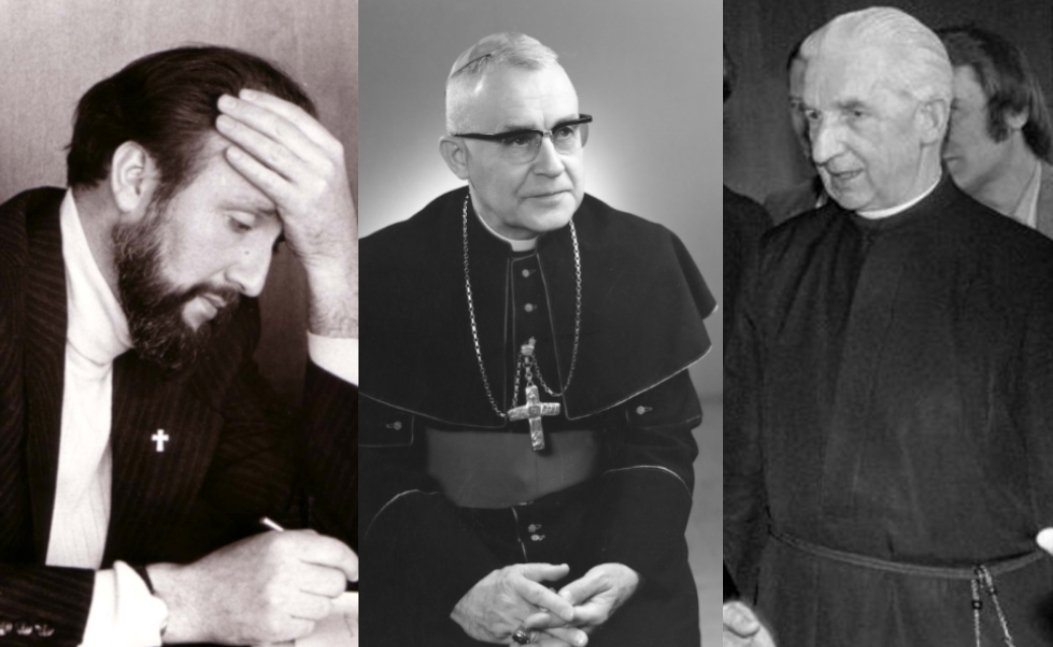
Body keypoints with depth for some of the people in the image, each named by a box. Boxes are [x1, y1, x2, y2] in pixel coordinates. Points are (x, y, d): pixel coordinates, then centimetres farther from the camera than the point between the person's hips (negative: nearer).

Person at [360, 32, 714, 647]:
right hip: (437, 561, -1)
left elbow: (660, 436, 2)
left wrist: (628, 565, -14)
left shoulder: (643, 256, 1)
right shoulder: (388, 269, -4)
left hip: (606, 542, 2)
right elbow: (377, 462, -4)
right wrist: (460, 583, -18)